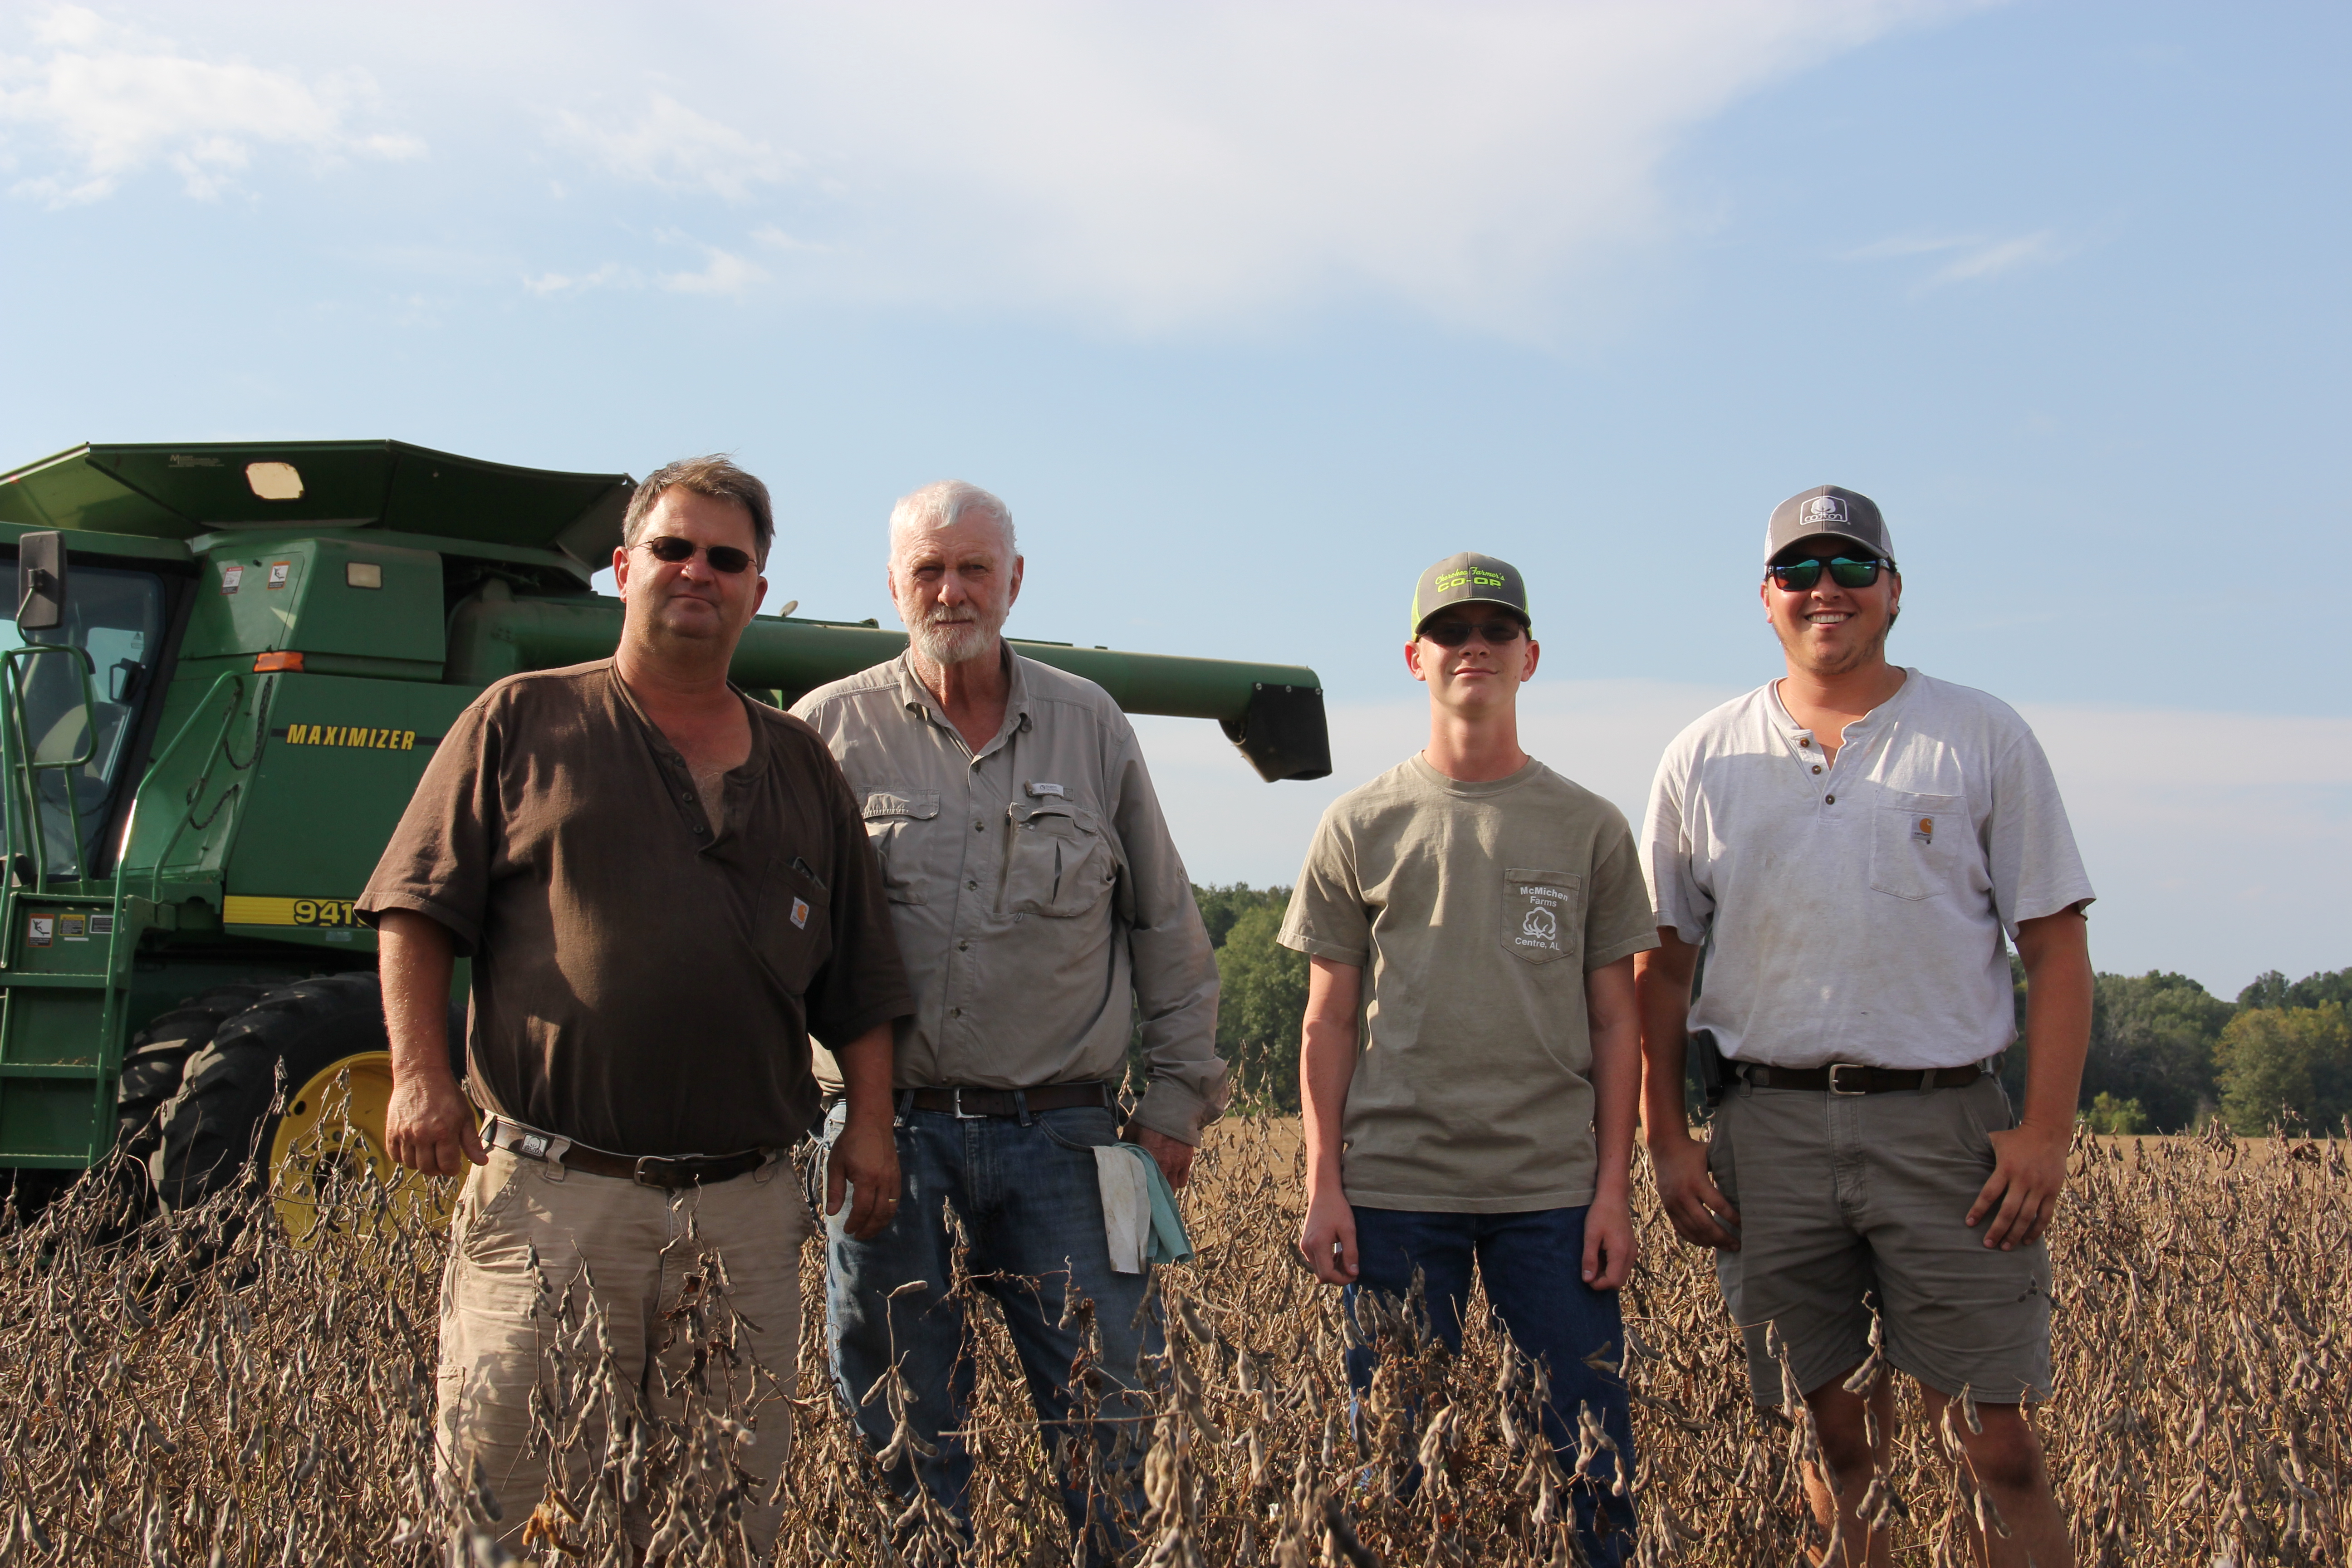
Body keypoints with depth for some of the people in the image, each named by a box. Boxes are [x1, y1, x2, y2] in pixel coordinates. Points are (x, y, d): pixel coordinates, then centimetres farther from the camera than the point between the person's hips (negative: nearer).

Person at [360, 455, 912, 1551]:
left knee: (738, 1500, 8)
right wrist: (419, 1072, -9)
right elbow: (416, 913, 3)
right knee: (511, 1491, -2)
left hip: (747, 1206, 3)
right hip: (554, 1196, -3)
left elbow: (857, 978, 17)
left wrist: (871, 1124, 8)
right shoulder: (523, 723, 7)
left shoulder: (801, 766, 17)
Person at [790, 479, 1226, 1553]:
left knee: (1112, 1421, 1)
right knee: (905, 1438, 7)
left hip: (1060, 1136, 1)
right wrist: (849, 1111, -4)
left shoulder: (1092, 726, 8)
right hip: (892, 1135, -1)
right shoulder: (830, 731, 3)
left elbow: (1166, 928, 13)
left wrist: (1177, 1096, 9)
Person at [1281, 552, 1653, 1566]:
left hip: (1555, 1189, 0)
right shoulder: (1360, 826, 7)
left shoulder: (1590, 828, 8)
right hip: (1396, 1187, 0)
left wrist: (1615, 1189, 0)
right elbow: (1328, 1020, 7)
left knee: (1592, 1450, 1)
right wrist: (1322, 1187, 0)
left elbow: (1614, 1022, 8)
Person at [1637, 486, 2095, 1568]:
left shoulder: (1983, 738, 6)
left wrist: (2047, 1131, -7)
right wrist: (1667, 1140, 5)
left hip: (1946, 1125, -1)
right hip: (1771, 1126, 2)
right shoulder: (1704, 759, 10)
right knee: (1842, 1444, 8)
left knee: (1997, 1455, -4)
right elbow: (1662, 965, 13)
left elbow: (2054, 948, 4)